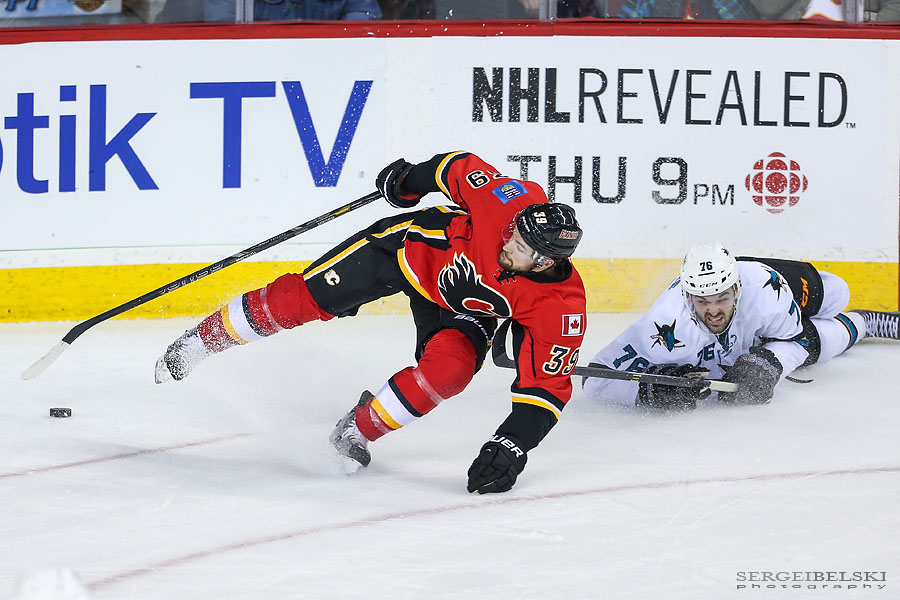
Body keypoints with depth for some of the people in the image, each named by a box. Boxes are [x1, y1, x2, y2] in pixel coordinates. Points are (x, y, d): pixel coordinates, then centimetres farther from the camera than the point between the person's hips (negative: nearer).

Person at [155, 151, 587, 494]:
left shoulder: (559, 308, -34)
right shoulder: (506, 202, -35)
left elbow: (547, 385, -30)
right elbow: (460, 168, -14)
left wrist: (512, 444, -40)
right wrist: (412, 179, -1)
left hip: (464, 308, 0)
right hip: (415, 246, 0)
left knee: (450, 369, -28)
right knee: (305, 297, -5)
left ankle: (357, 432, -4)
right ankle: (203, 338, 20)